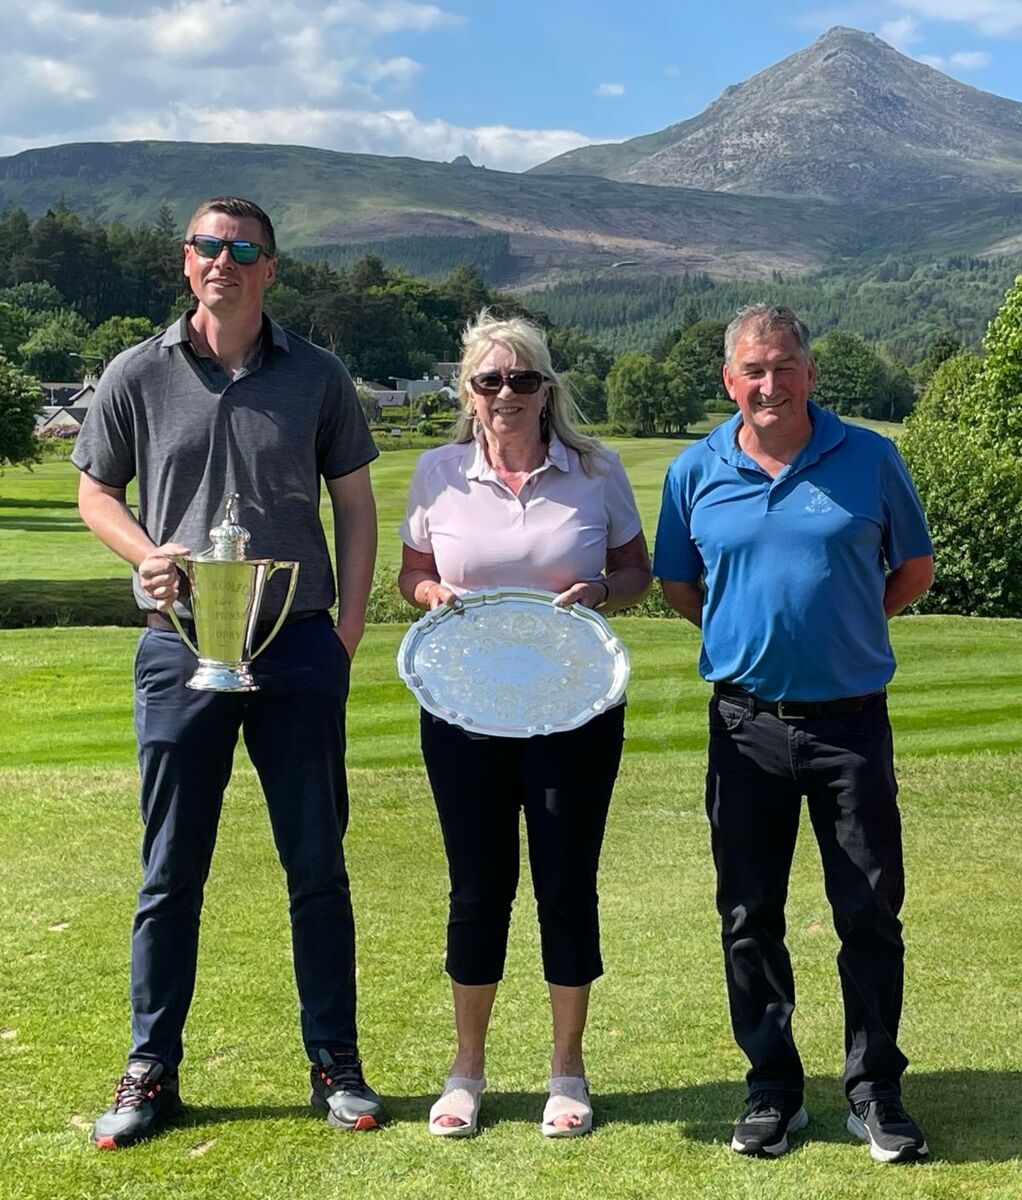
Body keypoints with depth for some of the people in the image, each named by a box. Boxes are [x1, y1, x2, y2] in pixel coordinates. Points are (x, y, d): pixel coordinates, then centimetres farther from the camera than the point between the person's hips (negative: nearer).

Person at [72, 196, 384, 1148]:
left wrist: (348, 627, -1)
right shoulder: (137, 377, 3)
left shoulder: (315, 378, 4)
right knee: (171, 871, 6)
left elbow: (354, 504, 9)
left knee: (317, 863, 7)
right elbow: (96, 493, 11)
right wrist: (148, 552, -10)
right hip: (181, 646, 0)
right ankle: (150, 1074, 19)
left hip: (298, 646, 0)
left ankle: (335, 1066, 19)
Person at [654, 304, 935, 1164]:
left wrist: (846, 627, 3)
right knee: (750, 916, 8)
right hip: (747, 723, 1)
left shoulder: (871, 461, -1)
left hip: (852, 720, -1)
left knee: (871, 912, 4)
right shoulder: (695, 472, 2)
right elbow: (677, 584, 14)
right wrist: (743, 634, 6)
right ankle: (773, 1091, 23)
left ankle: (876, 1093, 19)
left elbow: (916, 569, 9)